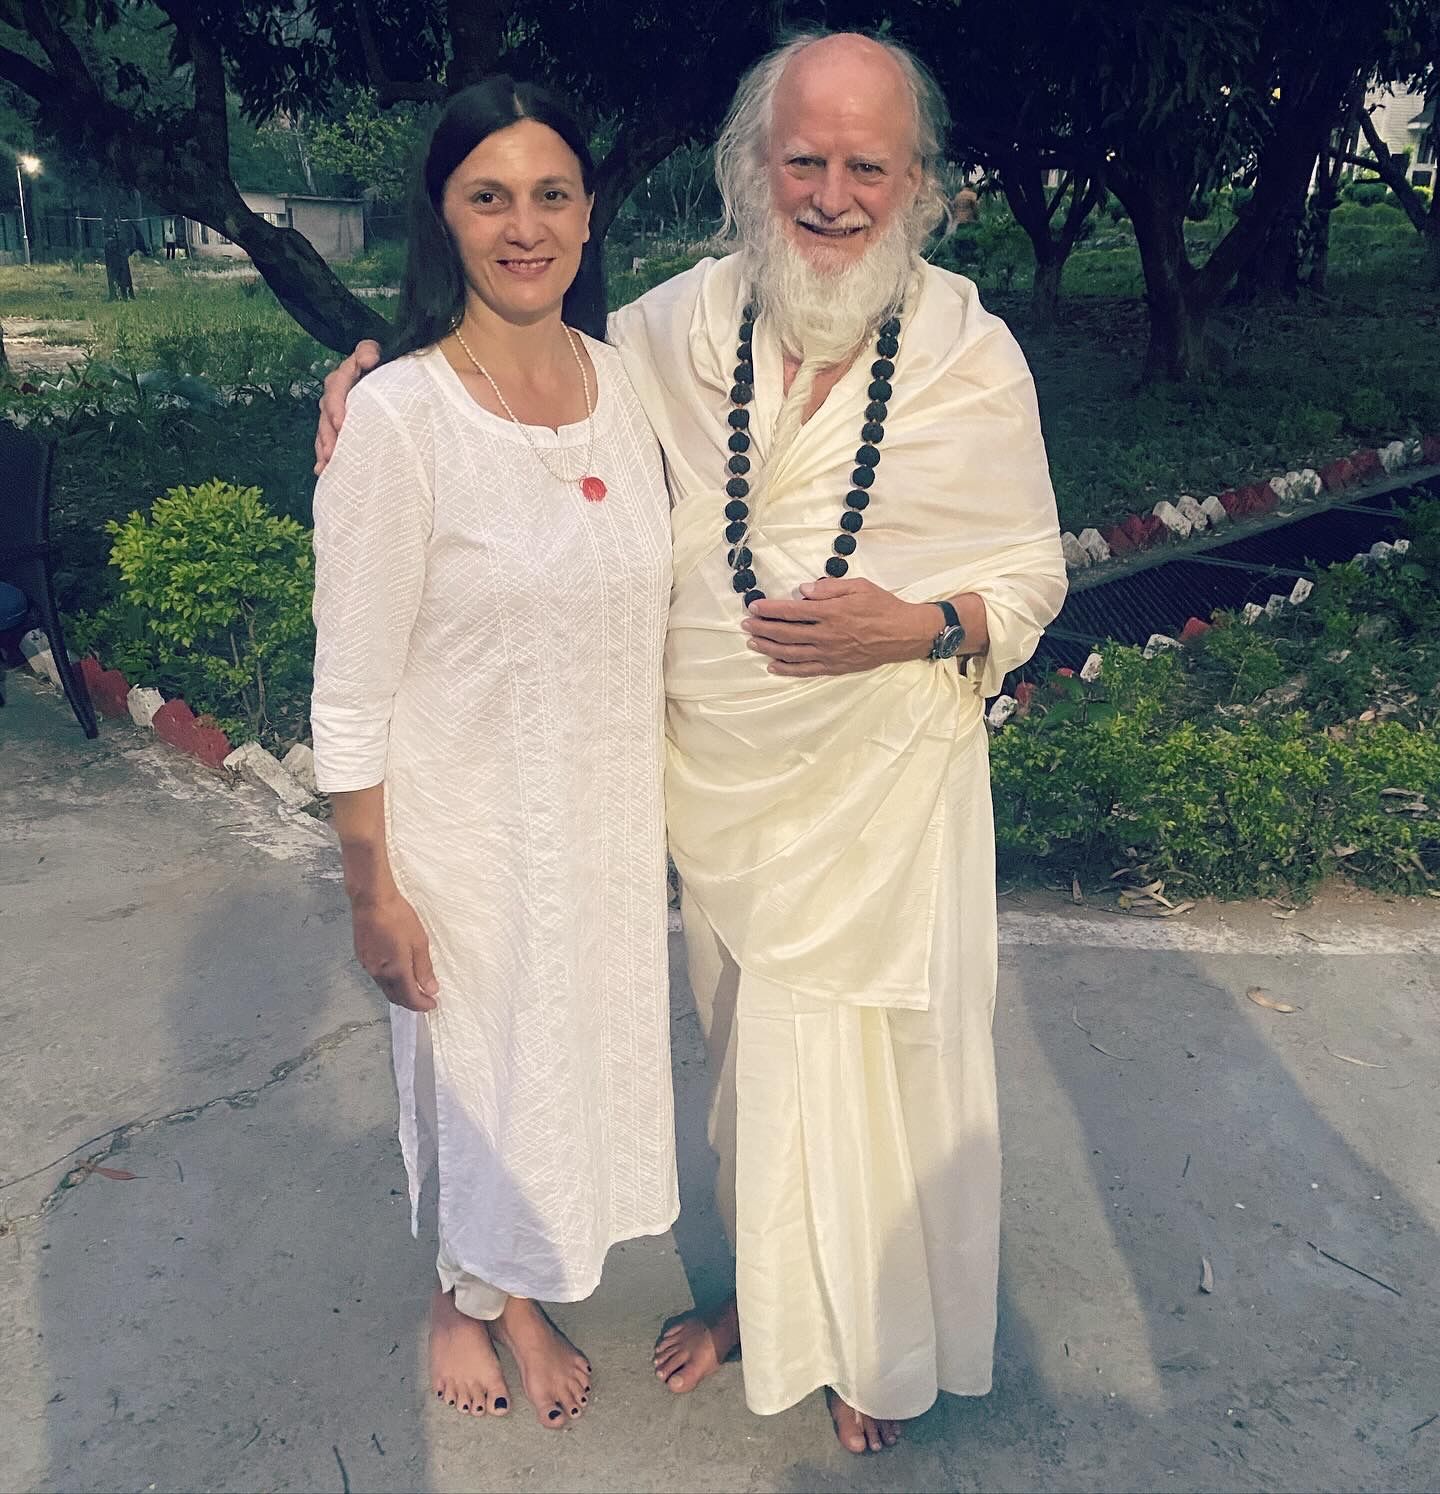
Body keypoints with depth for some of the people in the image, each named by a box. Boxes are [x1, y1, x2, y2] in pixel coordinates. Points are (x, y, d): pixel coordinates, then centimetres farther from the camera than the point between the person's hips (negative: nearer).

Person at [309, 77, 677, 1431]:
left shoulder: (624, 380, -2)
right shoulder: (397, 417, -18)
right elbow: (351, 690, -15)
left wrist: (665, 809, 11)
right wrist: (372, 890, -11)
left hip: (610, 814, 5)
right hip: (468, 833, -5)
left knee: (580, 1050, 20)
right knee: (477, 1067, 15)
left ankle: (514, 1292, 48)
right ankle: (470, 1295, 47)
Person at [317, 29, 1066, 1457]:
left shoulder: (971, 352, -7)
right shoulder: (670, 326, -2)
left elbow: (1031, 576, -1)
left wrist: (911, 628, -22)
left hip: (888, 789, -2)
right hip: (723, 787, 2)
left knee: (876, 1060, 10)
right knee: (748, 1052, 18)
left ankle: (876, 1347, 38)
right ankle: (761, 1293, 46)